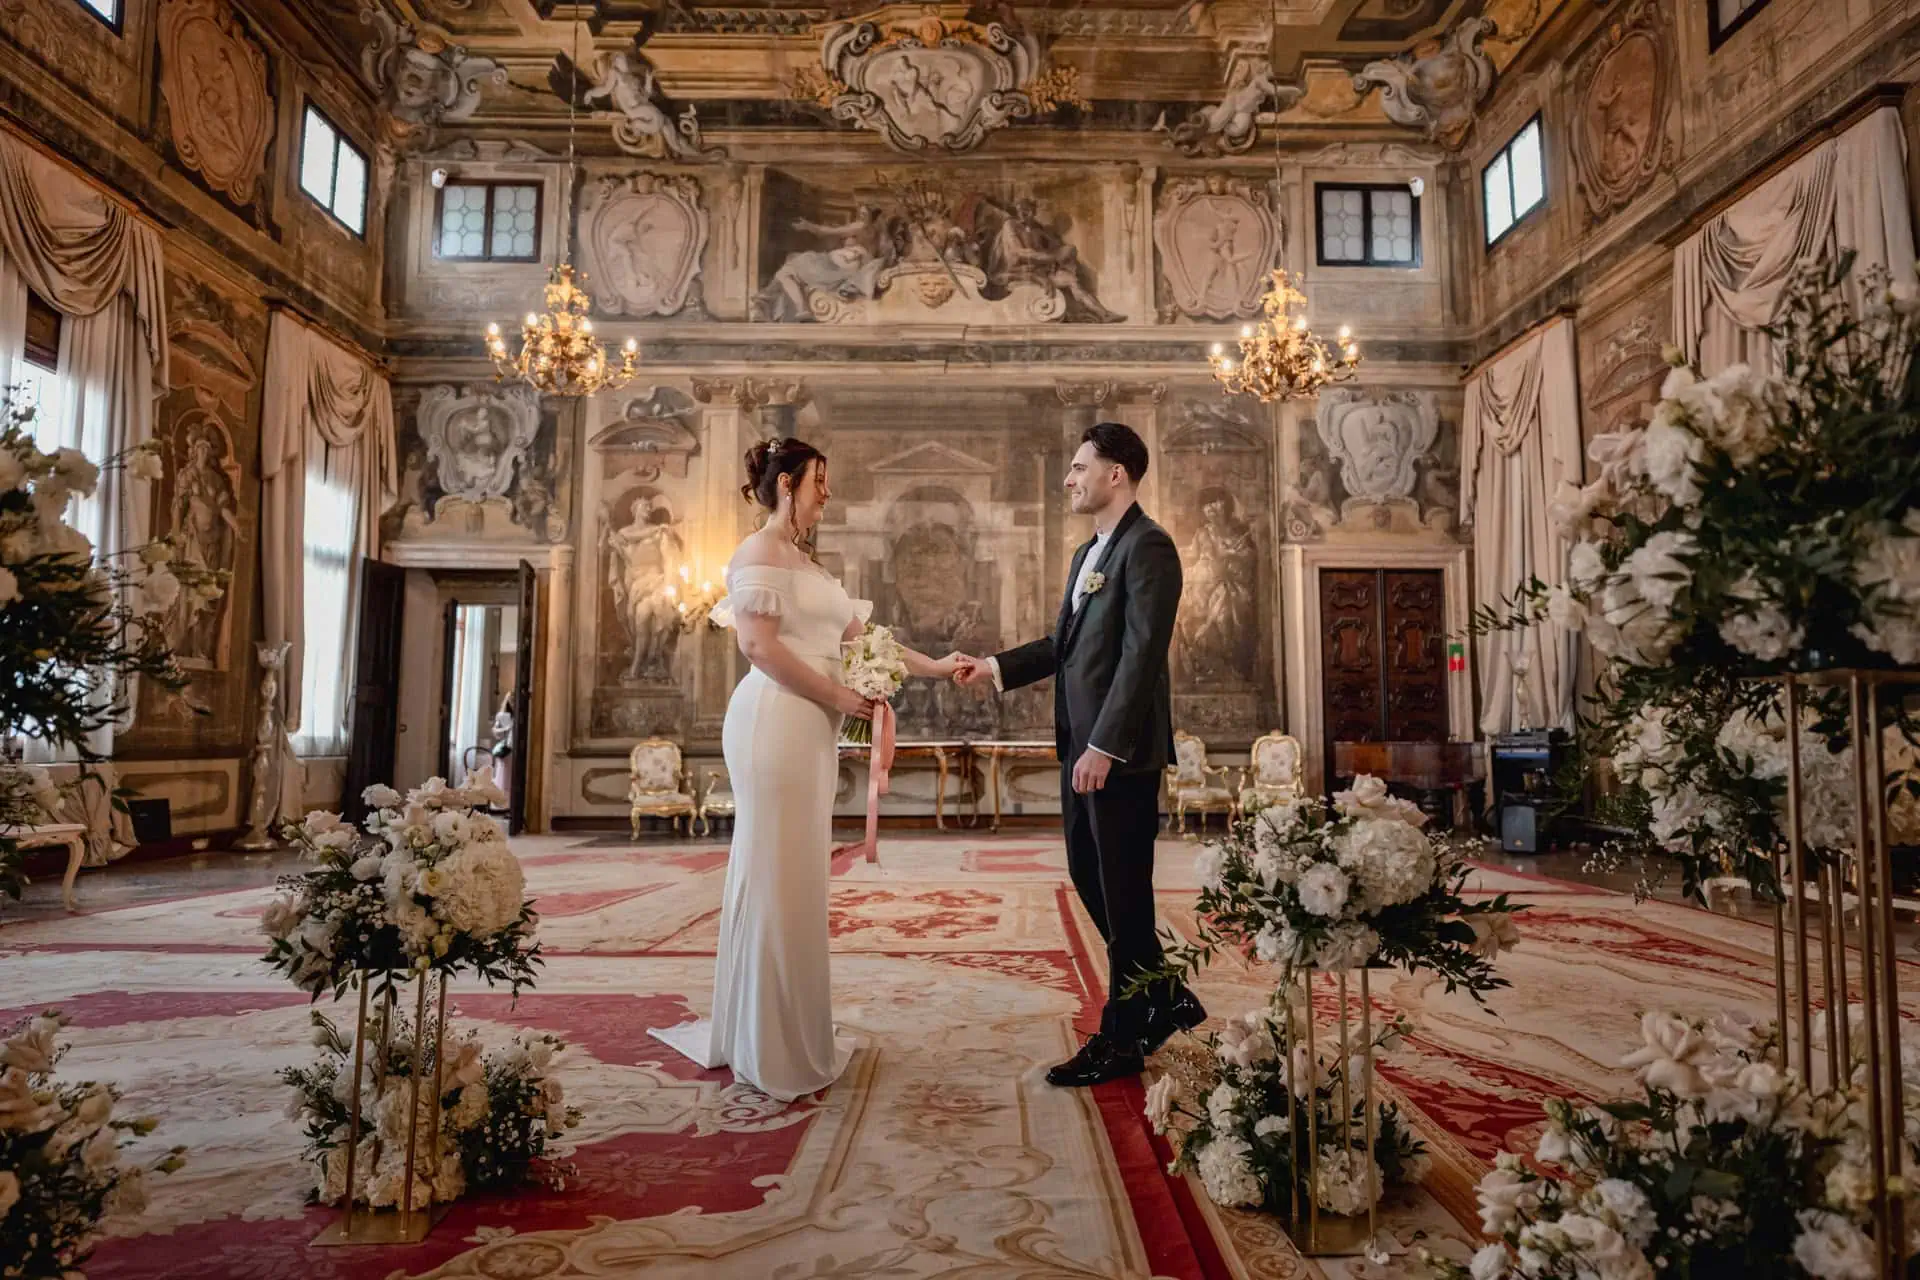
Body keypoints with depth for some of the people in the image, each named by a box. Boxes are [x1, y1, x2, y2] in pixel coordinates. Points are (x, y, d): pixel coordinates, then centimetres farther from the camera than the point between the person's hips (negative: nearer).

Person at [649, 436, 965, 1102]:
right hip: (776, 723, -9)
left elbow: (858, 632, 17)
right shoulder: (760, 552, -6)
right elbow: (760, 646, -16)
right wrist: (837, 696, -12)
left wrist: (933, 667, 12)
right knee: (777, 878, -3)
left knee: (795, 880, 13)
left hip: (809, 729, 9)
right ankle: (774, 1049, 7)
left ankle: (789, 1034, 24)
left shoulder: (803, 562, 22)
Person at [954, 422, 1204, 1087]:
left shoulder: (1148, 547, -12)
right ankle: (1166, 999, 32)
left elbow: (1142, 654, -19)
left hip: (1121, 750, -9)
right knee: (1089, 878, 15)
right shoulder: (1089, 552, 18)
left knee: (1123, 890, 2)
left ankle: (1121, 1040, 18)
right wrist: (993, 667, 15)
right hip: (1083, 744, 10)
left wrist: (1104, 746, -23)